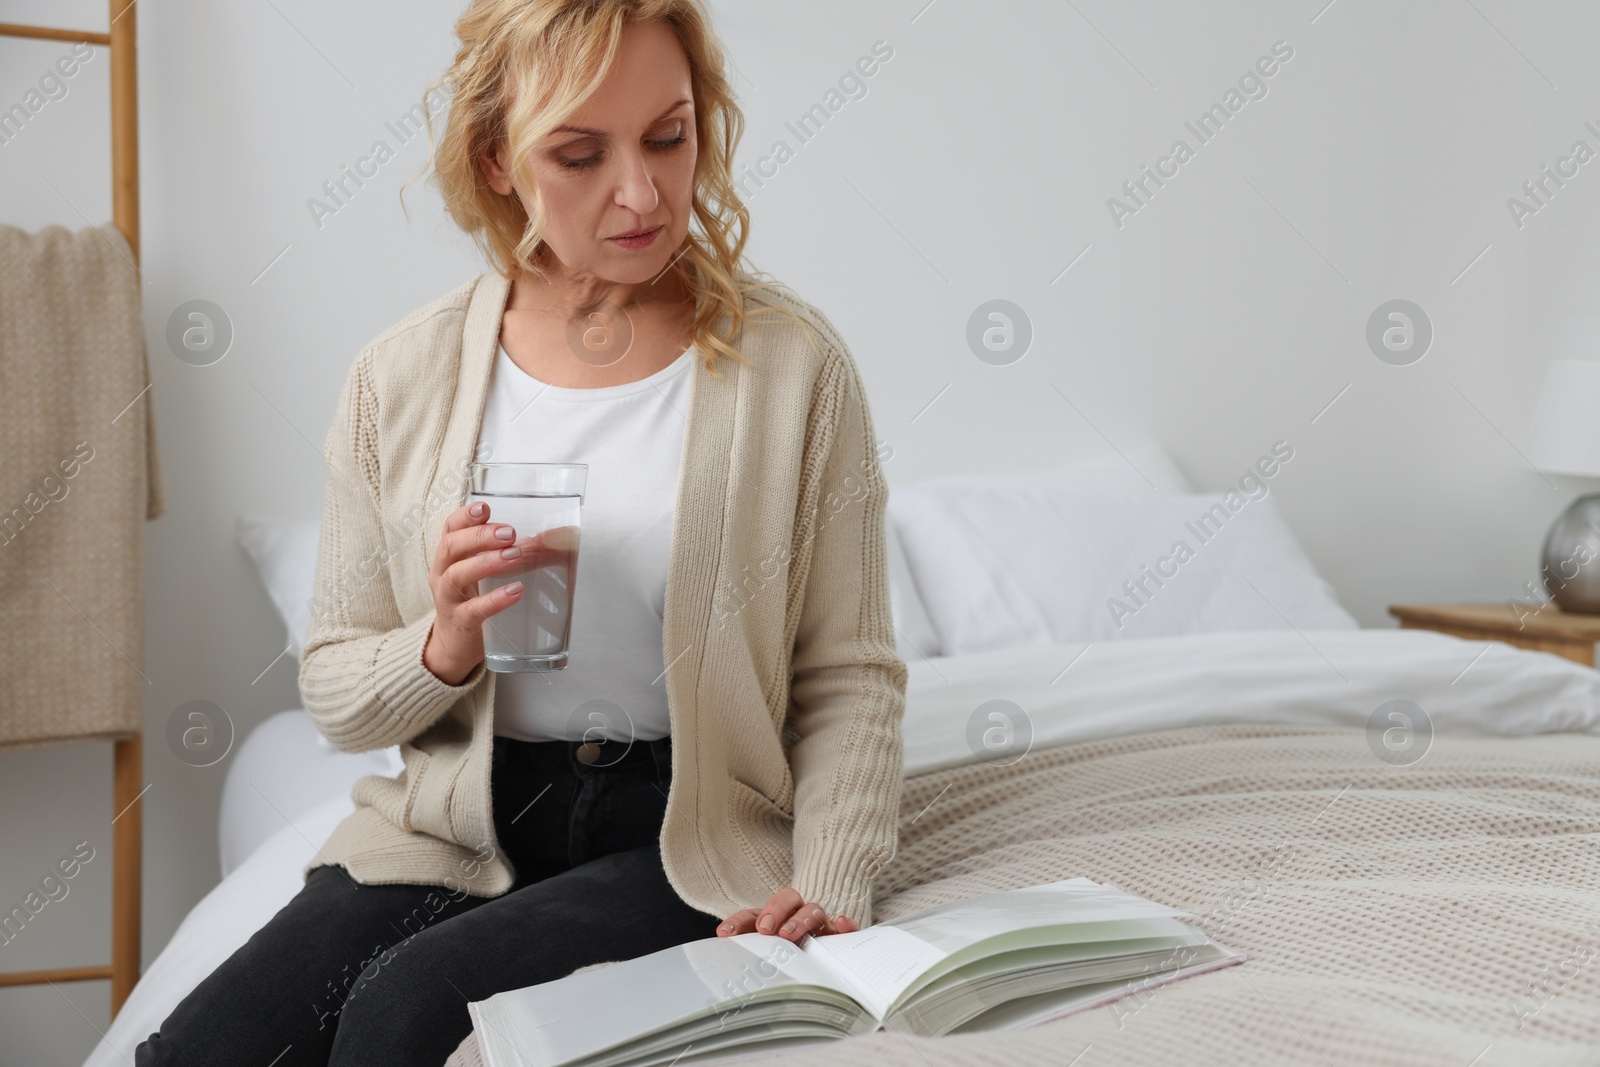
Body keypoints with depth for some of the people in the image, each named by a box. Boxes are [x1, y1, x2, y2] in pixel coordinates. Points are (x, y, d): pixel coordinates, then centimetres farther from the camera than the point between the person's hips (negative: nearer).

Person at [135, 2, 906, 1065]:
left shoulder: (794, 361, -3)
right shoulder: (401, 377, 2)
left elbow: (850, 676, -1)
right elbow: (333, 689, 7)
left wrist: (830, 883, -16)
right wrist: (444, 649, -14)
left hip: (688, 838, -2)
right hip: (453, 826, 3)